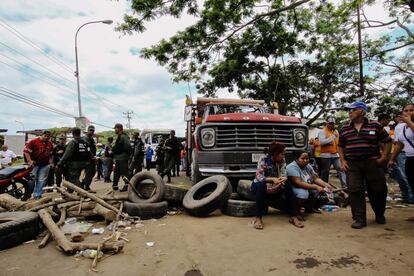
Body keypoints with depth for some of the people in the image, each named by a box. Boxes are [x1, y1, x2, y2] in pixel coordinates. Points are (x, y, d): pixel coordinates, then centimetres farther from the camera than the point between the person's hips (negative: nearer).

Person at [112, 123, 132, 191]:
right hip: (118, 159, 11)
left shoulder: (123, 137, -14)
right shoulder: (118, 137, 18)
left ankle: (126, 186, 2)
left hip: (122, 158, -11)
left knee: (124, 172, -5)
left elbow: (128, 147, -21)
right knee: (116, 172, 15)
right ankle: (114, 186, 24)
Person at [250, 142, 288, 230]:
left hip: (274, 187, 5)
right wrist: (272, 179, -44)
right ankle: (258, 217, -34)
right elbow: (259, 177, -30)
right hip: (257, 186, -4)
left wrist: (282, 180, -37)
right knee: (262, 184, -39)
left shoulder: (282, 161, -6)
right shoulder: (264, 160, -21)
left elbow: (283, 175, -13)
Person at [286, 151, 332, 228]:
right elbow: (298, 183, -32)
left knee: (322, 189, 2)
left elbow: (316, 178, 3)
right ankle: (294, 216, -24)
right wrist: (316, 187, -34)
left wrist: (325, 184, -15)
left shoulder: (308, 166, 3)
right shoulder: (292, 167, -24)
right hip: (291, 192, -9)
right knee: (303, 193, -37)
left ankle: (309, 208, 20)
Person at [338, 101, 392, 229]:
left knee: (378, 190, 9)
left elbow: (387, 141, 6)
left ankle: (380, 215, 33)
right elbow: (341, 146, 16)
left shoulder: (375, 125, 1)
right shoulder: (345, 128, 9)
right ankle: (359, 219, 7)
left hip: (372, 163, -1)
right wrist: (342, 161, 5)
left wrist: (383, 157, -2)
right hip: (352, 165, 2)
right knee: (355, 191, -3)